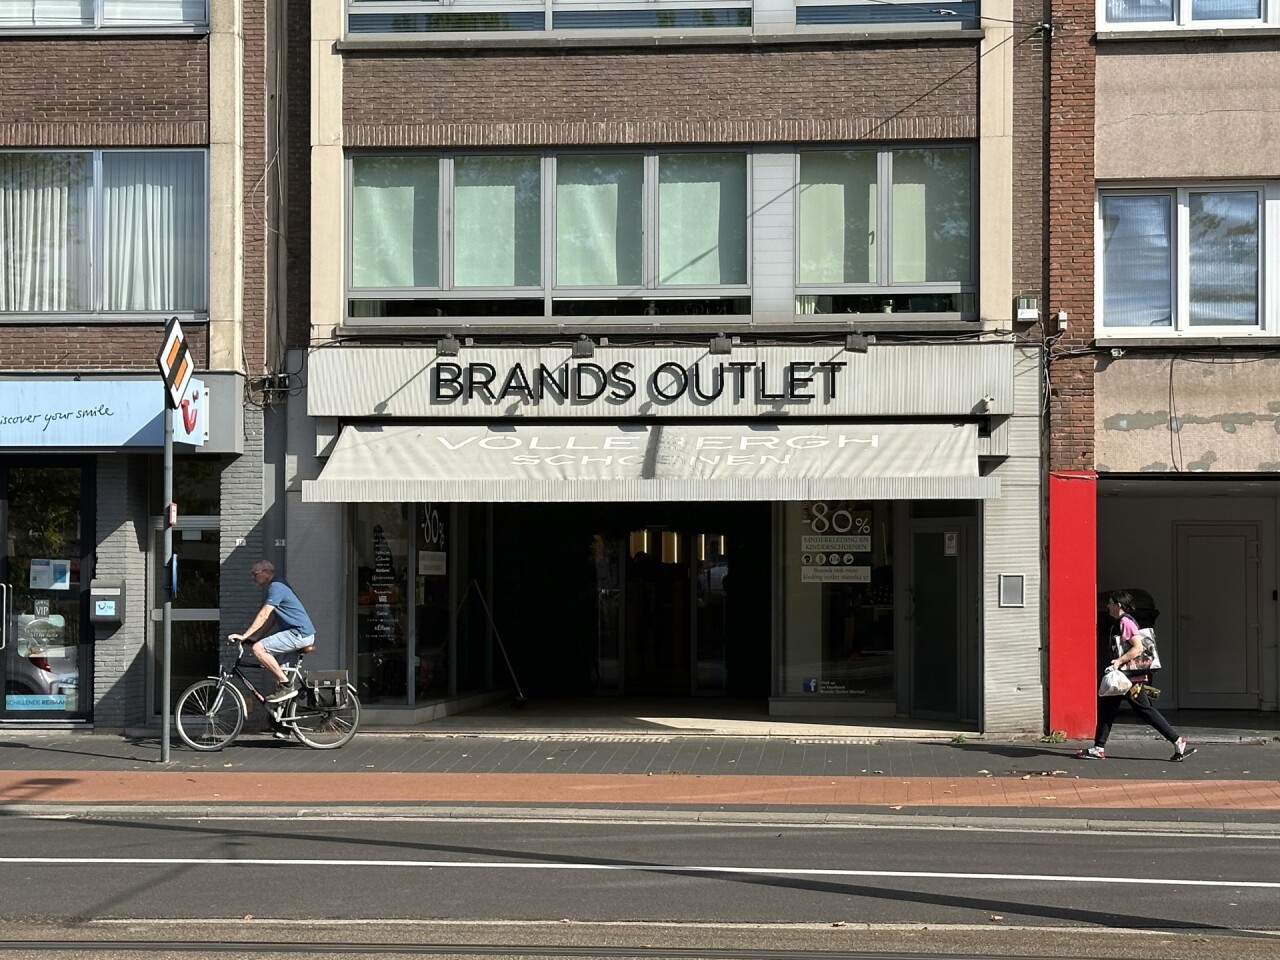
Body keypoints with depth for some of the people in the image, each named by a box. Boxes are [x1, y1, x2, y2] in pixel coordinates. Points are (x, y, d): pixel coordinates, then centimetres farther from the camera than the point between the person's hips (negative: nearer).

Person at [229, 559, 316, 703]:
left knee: (258, 648, -18)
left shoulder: (276, 587, -12)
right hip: (299, 634, 11)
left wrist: (244, 636, -22)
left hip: (299, 633, -11)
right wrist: (255, 638, 21)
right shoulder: (276, 587, 20)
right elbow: (269, 619, 24)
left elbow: (263, 616, -20)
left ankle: (286, 685, -15)